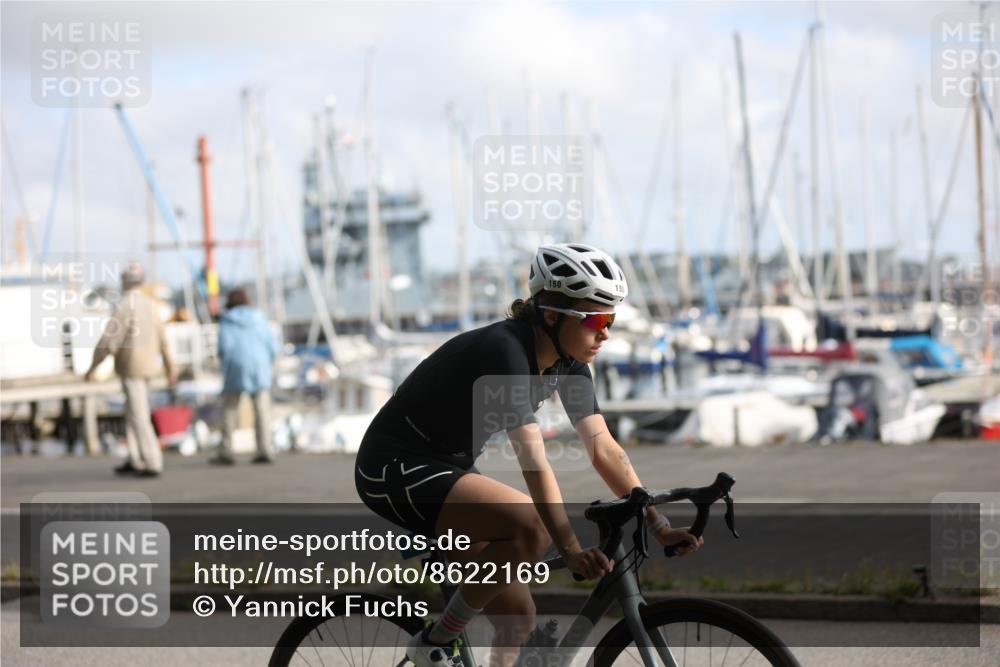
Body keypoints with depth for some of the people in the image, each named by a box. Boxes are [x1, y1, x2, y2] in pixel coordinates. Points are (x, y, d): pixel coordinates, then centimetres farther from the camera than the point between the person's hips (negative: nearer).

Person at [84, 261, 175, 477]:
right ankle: (135, 461, 18)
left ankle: (153, 464, -7)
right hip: (147, 366, 8)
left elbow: (108, 341, -21)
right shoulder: (149, 304, 7)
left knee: (139, 417, -5)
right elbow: (161, 338, 13)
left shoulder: (124, 307, -19)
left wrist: (92, 368, -11)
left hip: (131, 369, -8)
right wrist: (169, 368, 21)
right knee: (133, 413, 16)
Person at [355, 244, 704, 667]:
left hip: (447, 470, 9)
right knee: (531, 528, -29)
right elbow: (534, 464, -35)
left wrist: (660, 527, -11)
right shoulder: (504, 351, -27)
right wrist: (571, 551, -42)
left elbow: (604, 450, -3)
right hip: (396, 469, -9)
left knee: (517, 616, 1)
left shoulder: (566, 362, -2)